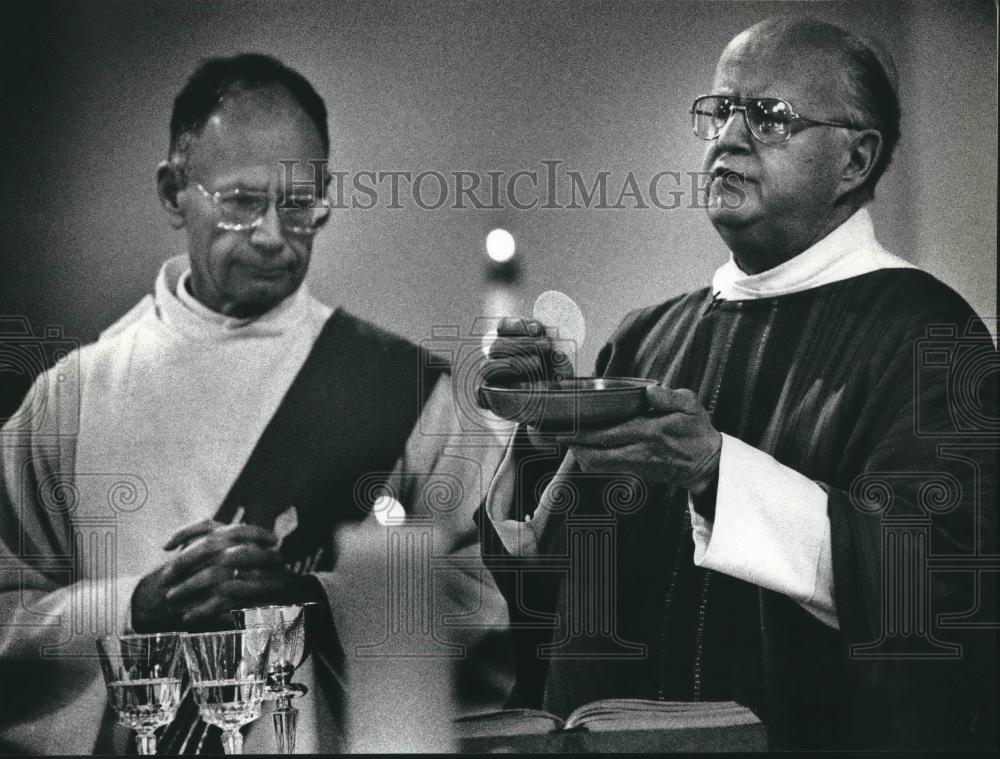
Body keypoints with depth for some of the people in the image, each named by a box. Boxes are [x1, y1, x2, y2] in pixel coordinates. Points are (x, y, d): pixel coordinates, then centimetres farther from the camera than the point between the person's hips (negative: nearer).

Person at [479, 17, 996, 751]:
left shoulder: (926, 332, -3)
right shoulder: (651, 337, 12)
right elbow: (541, 566, 12)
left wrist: (716, 471, -22)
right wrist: (542, 434, -4)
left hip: (812, 734, -3)